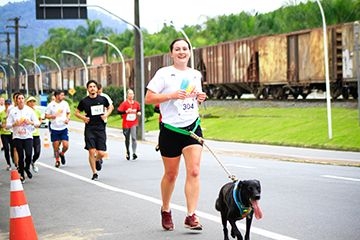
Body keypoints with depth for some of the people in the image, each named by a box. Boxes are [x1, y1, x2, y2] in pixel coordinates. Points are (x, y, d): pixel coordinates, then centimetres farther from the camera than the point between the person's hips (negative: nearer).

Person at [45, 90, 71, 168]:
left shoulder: (65, 103, 2)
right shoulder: (51, 105, -5)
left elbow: (68, 113, 16)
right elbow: (46, 115, 0)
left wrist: (68, 119, -4)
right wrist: (53, 116, -18)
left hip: (64, 128, 2)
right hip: (54, 129, -2)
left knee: (66, 145, -8)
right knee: (56, 146, 5)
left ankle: (62, 154, 24)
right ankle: (57, 160, 25)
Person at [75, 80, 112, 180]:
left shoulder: (103, 99, 2)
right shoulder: (84, 101, 0)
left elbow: (109, 107, 20)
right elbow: (77, 112, 12)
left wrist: (106, 114, 0)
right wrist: (83, 117, -7)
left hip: (101, 128, 1)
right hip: (89, 129, -1)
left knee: (101, 153, -4)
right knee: (91, 151, -7)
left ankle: (97, 160, 33)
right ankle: (94, 173, 7)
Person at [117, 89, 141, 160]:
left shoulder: (136, 103, 5)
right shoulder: (124, 103, -6)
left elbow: (139, 110, 20)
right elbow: (118, 111, -12)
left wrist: (139, 113, -1)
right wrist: (126, 111, -23)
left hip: (134, 123, 1)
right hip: (126, 124, -1)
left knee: (133, 137, -16)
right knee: (127, 139, 10)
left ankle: (134, 153, -19)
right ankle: (128, 153, 28)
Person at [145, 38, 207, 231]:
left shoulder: (195, 74, 11)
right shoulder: (164, 73, -4)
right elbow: (148, 98, -9)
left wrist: (200, 98, 3)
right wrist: (172, 95, -19)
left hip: (193, 127, 3)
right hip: (170, 130, -3)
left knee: (194, 171, -11)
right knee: (171, 174, 9)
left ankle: (191, 216, -10)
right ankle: (165, 210, 31)